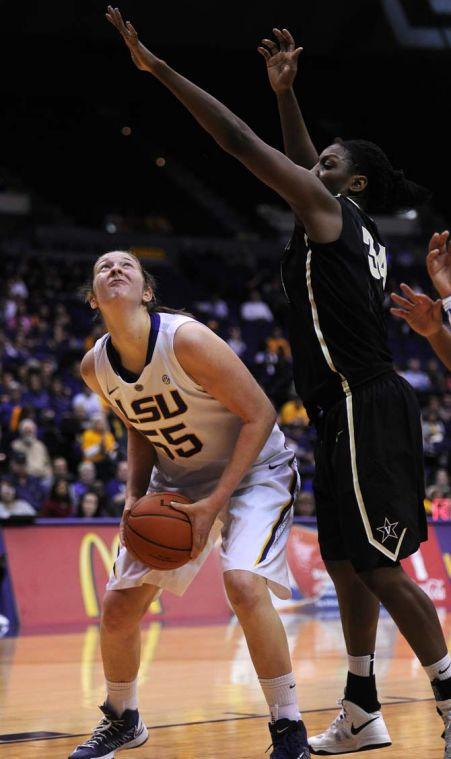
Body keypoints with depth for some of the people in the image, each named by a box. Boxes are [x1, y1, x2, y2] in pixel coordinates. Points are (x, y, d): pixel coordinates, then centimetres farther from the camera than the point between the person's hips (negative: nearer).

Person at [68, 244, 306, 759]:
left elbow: (260, 414, -23)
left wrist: (215, 504, -27)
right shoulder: (95, 367, -8)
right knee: (119, 607, 2)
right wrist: (134, 494, -7)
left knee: (243, 583, -30)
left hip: (253, 470, -6)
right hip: (177, 480, 6)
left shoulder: (186, 340, -28)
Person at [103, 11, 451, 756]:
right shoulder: (358, 229, 16)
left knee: (377, 567, -7)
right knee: (346, 561, 12)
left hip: (364, 410, -10)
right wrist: (285, 92, 26)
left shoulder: (329, 212, -8)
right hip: (356, 411, 10)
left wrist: (159, 68, -10)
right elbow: (303, 163, 33)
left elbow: (242, 143, -11)